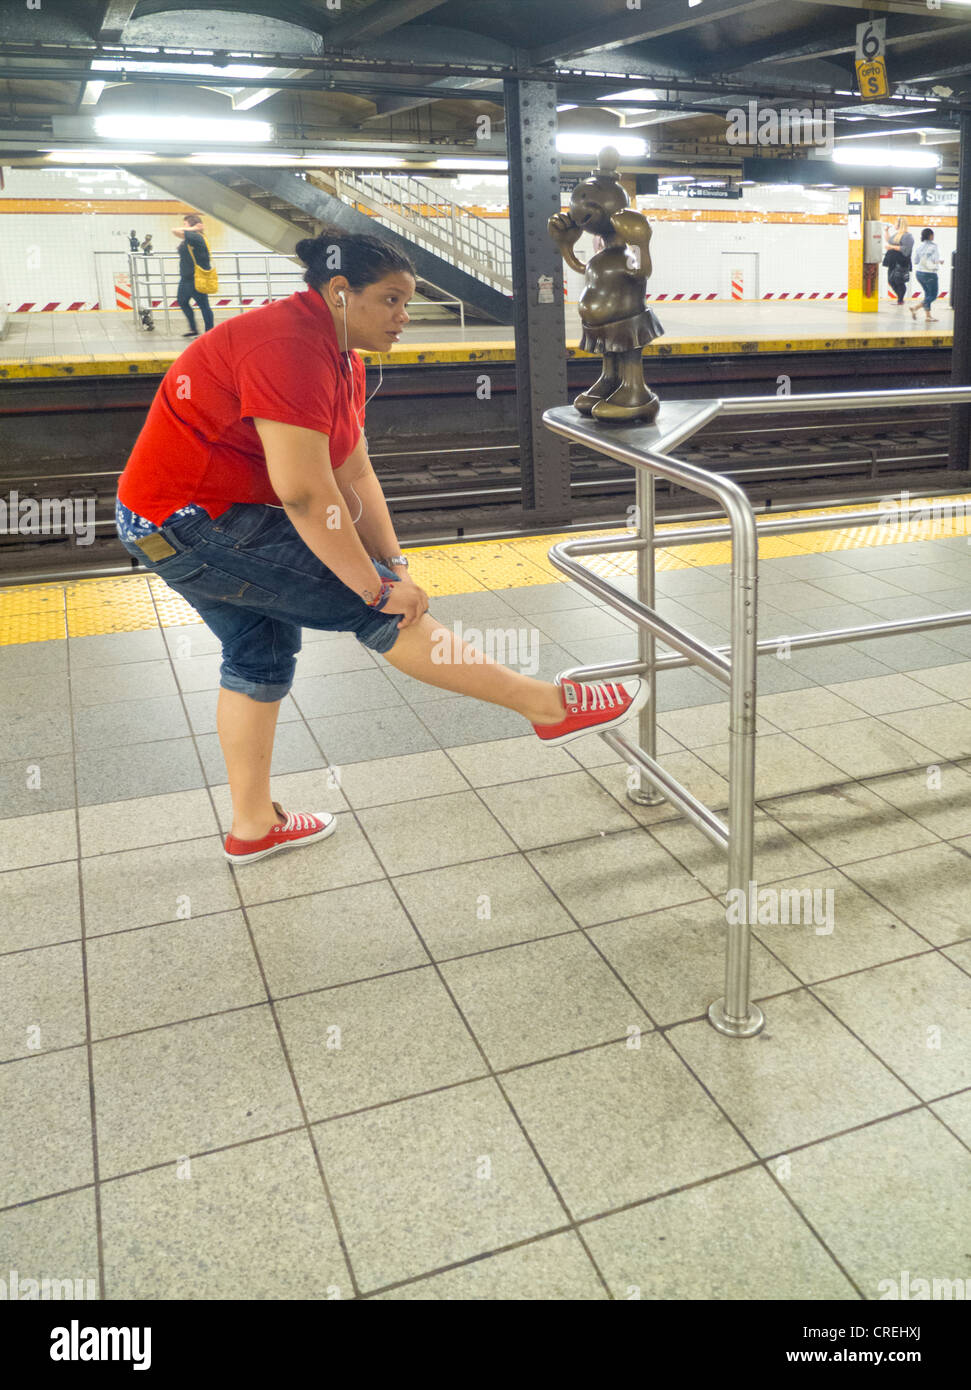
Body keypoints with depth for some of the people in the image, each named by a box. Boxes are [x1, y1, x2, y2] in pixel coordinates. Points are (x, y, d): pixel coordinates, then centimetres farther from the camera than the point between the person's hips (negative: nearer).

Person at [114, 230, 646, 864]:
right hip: (195, 524, -11)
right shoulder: (290, 346, -23)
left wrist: (395, 564, -3)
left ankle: (253, 826, 31)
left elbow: (356, 478, 6)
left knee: (261, 655, 18)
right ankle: (548, 705, -8)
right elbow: (304, 491, -28)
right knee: (380, 611, -12)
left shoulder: (341, 354, 9)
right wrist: (379, 586, -23)